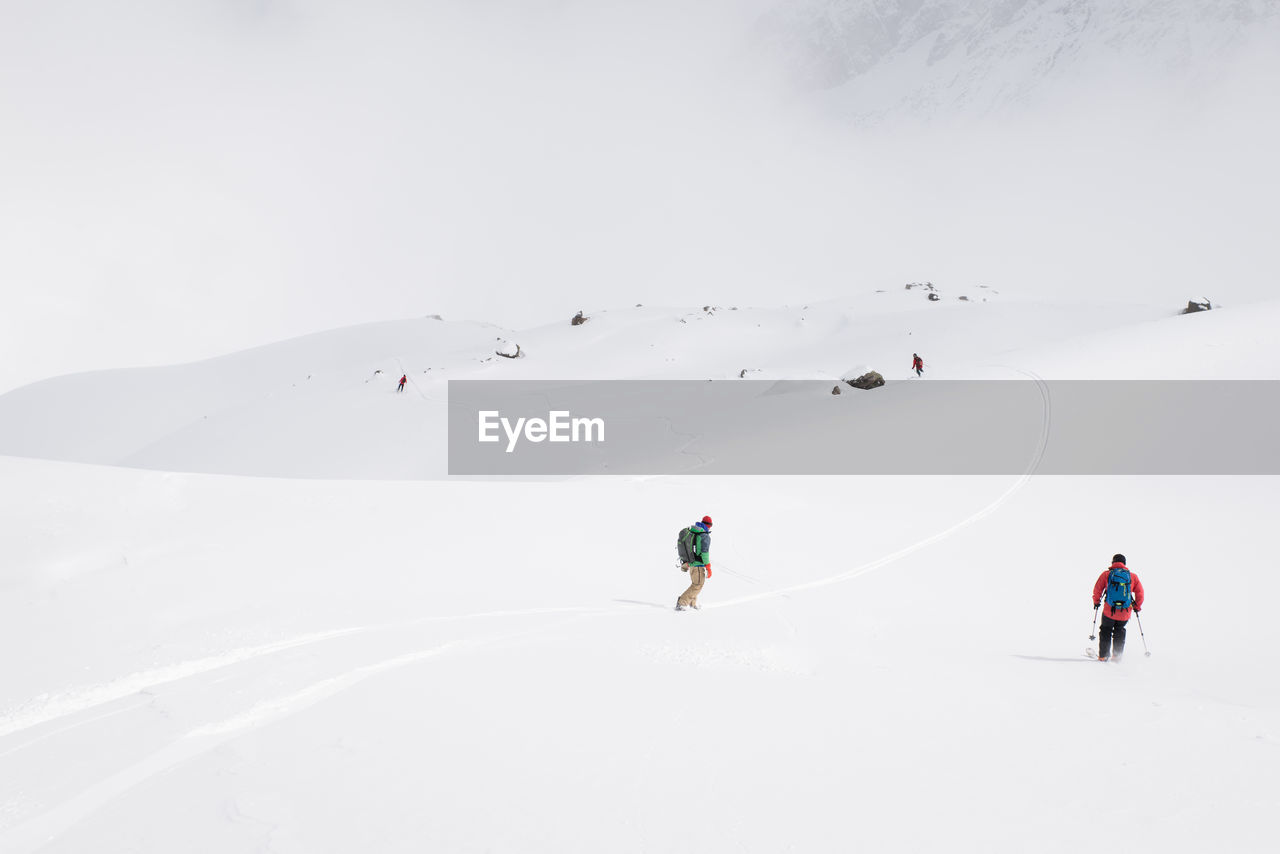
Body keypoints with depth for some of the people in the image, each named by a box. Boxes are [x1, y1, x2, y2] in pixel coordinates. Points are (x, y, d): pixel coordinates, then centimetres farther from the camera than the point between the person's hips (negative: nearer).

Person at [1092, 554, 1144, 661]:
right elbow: (1140, 593, 7)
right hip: (1125, 612, 2)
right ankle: (1117, 655, 19)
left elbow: (1097, 589, -1)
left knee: (1106, 631, 17)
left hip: (1109, 610, -2)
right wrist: (1137, 607, 20)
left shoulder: (1106, 574, 0)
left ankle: (1103, 655, 14)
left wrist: (1096, 601, 15)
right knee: (1119, 631, 22)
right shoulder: (1133, 576, 5)